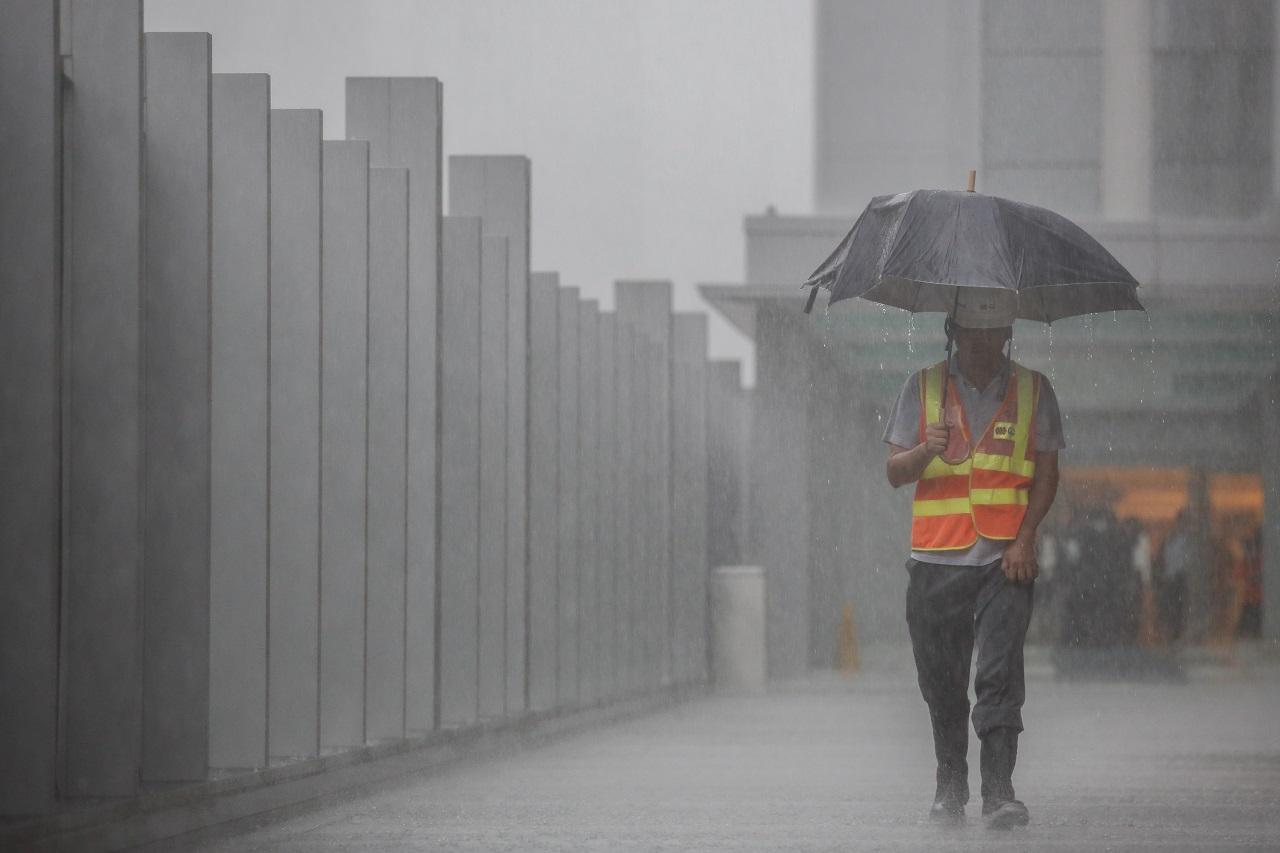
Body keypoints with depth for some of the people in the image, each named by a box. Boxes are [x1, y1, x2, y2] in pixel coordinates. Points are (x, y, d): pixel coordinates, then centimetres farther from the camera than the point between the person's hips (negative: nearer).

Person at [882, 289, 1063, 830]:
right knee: (942, 683, 6)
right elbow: (894, 472, 5)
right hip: (936, 558, 1)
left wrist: (1024, 538, -8)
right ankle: (950, 785, 22)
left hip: (1006, 560, -1)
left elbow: (1046, 473, 6)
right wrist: (927, 451, -17)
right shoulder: (923, 389, 8)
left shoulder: (1032, 391, 8)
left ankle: (999, 792, -15)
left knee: (1000, 674, -13)